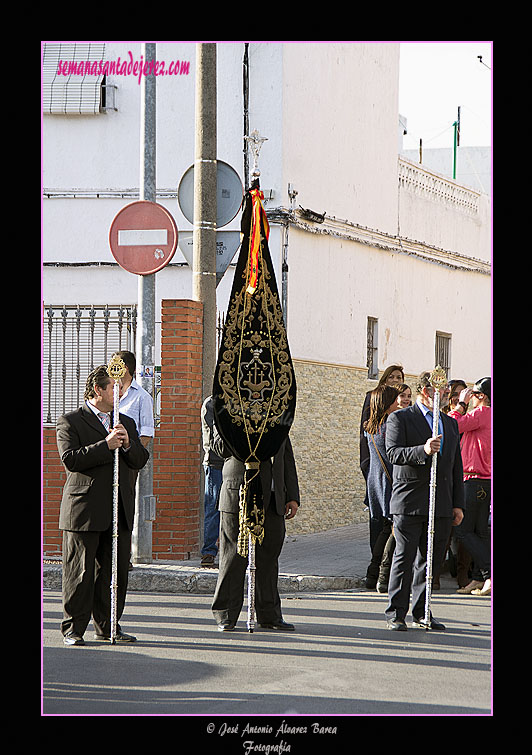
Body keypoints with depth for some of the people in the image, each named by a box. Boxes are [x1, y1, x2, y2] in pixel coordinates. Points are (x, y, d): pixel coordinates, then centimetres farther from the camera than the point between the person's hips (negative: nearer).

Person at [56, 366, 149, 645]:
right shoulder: (70, 422, 1)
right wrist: (106, 445, -17)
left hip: (119, 512, 5)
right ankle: (73, 629, 6)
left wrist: (128, 444, -7)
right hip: (83, 511, -5)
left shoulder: (126, 423, 19)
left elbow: (140, 461, 13)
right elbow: (70, 459, -12)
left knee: (115, 572, 7)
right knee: (79, 573, -2)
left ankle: (107, 627, 17)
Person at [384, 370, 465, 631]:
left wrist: (458, 504, 13)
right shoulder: (399, 418, 0)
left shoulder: (450, 423, 18)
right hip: (409, 502, -5)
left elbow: (456, 466, 19)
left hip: (441, 505, 5)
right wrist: (423, 450, -29)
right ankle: (395, 614, 1)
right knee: (405, 557, -5)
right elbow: (393, 452, -13)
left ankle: (422, 612, 16)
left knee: (430, 559, 7)